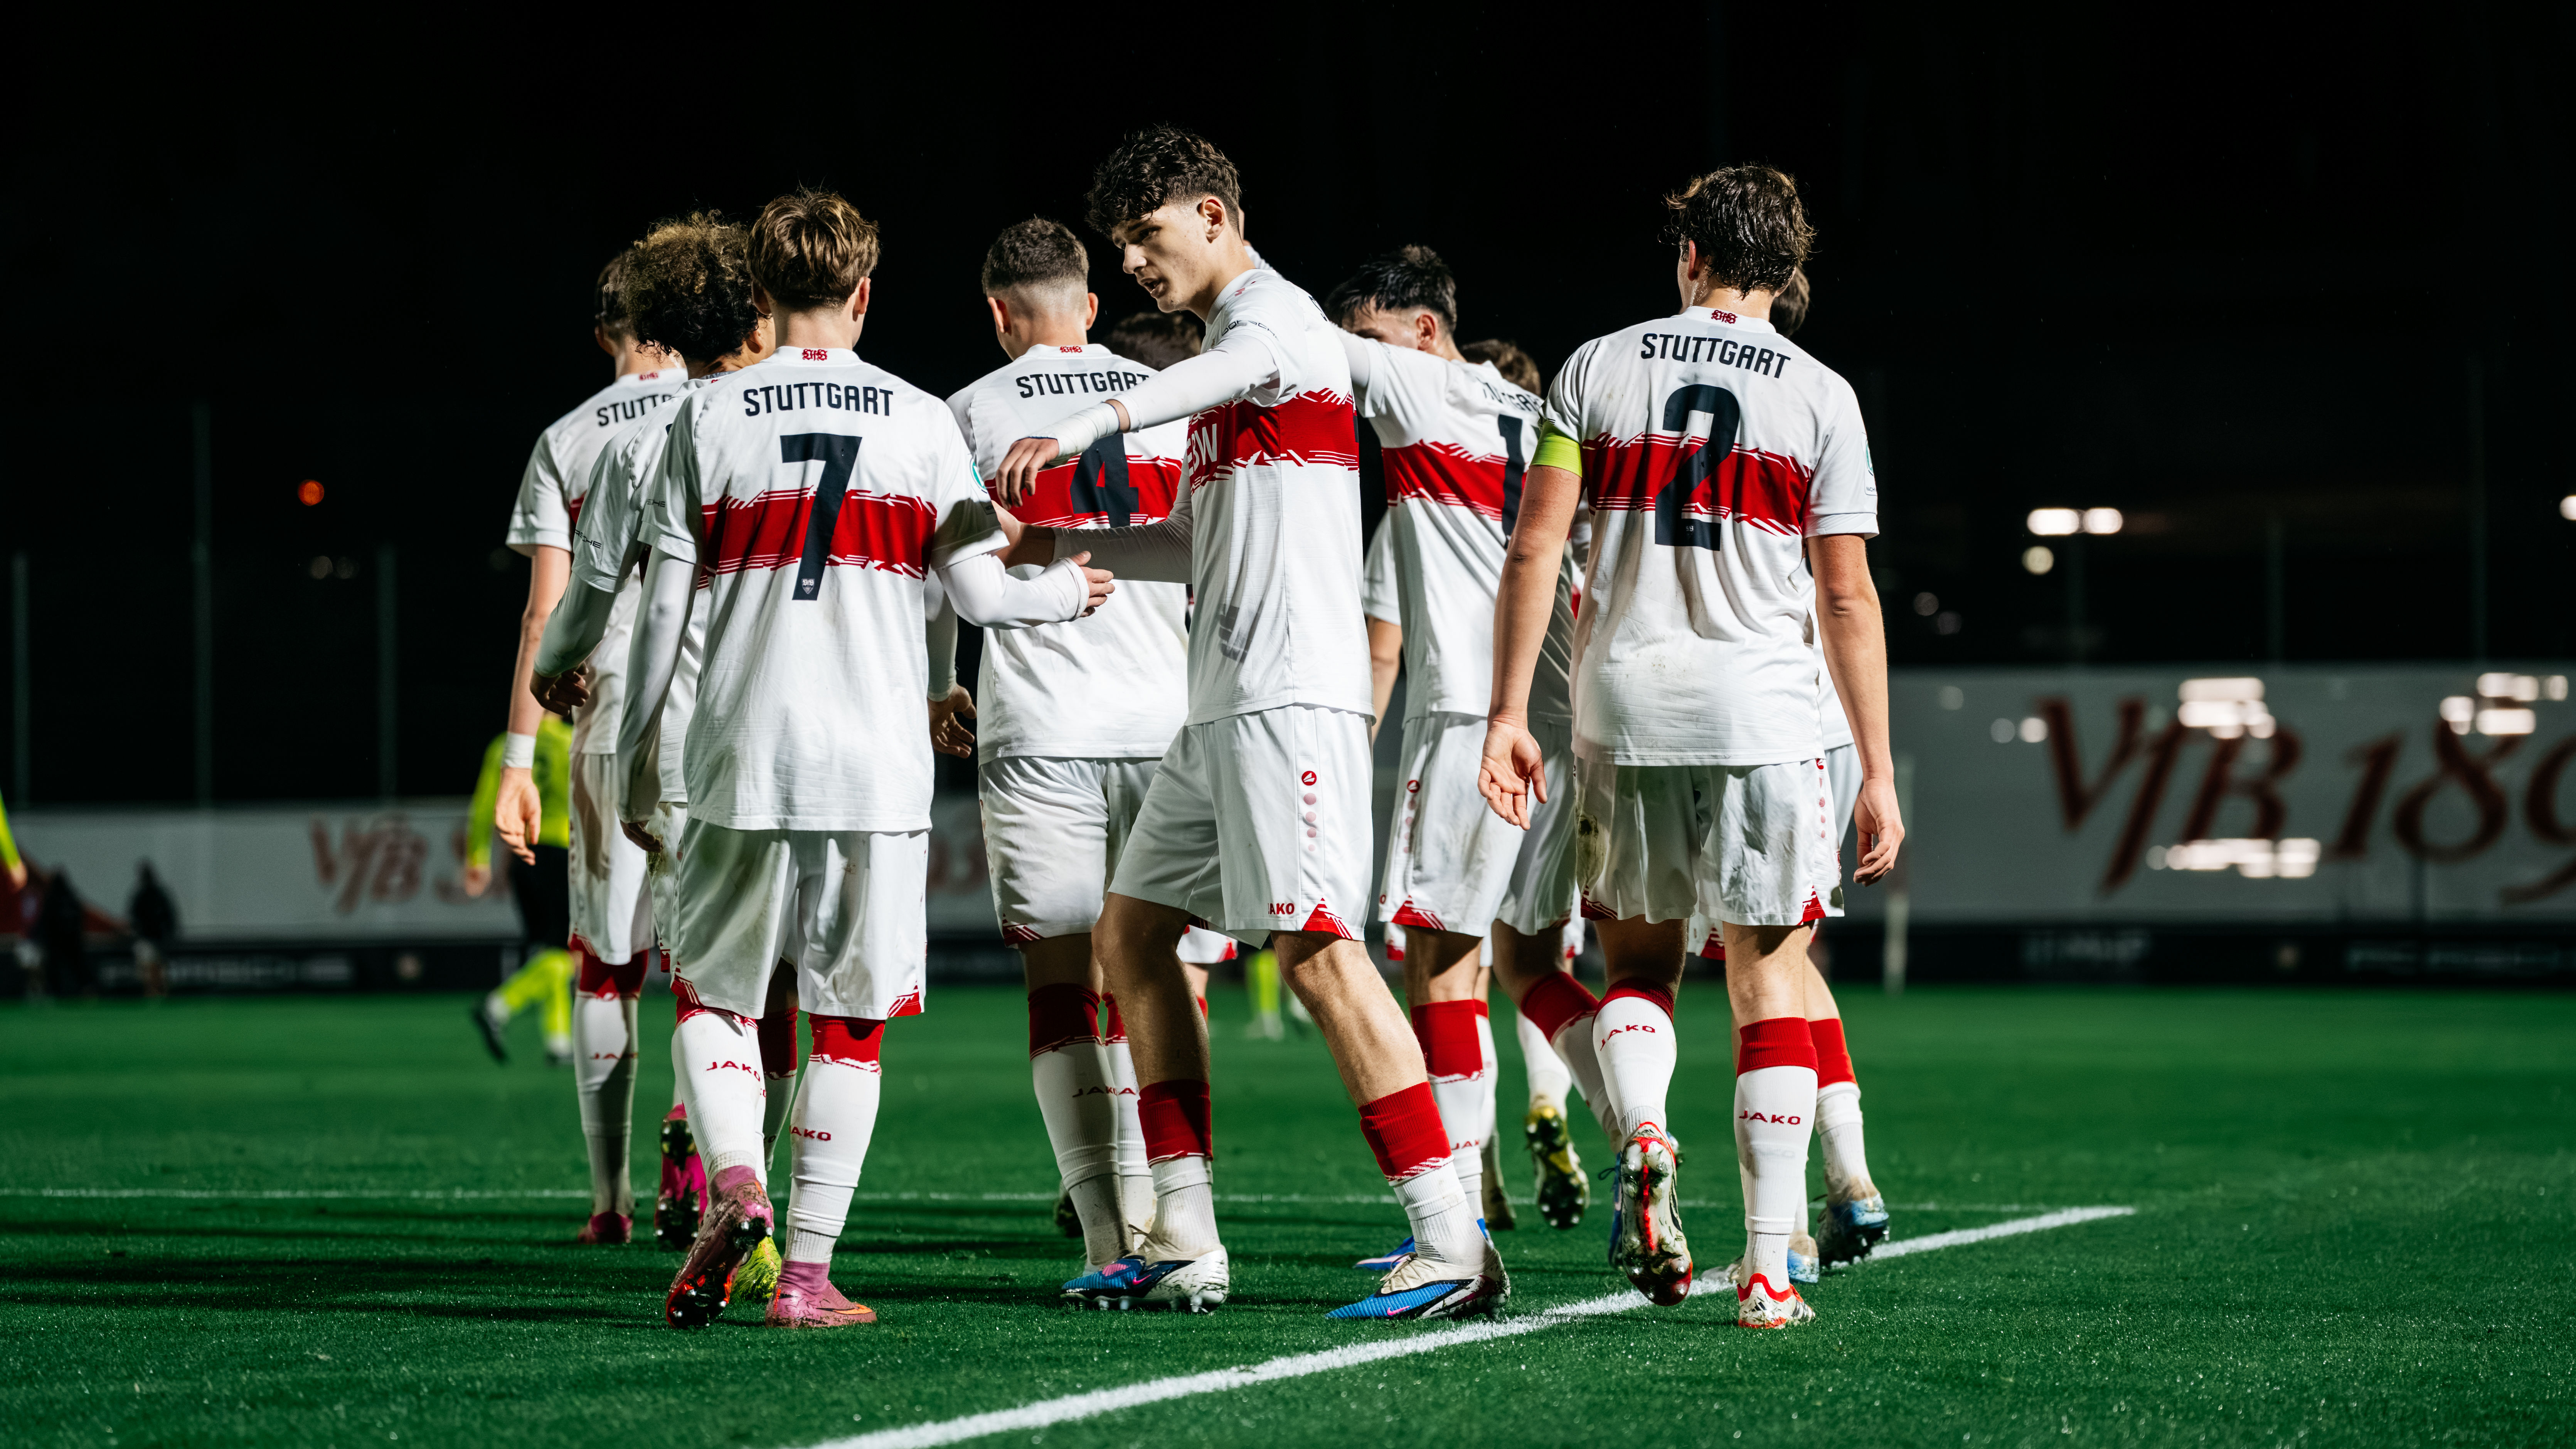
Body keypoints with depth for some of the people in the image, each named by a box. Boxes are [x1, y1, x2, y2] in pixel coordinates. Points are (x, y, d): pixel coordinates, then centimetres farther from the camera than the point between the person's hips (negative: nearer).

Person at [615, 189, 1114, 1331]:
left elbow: (665, 604, 3)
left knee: (710, 993, 14)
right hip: (878, 765, 0)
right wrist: (1067, 592, 22)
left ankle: (733, 1181, -12)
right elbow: (976, 594, 1)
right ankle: (807, 1270, 2)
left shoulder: (709, 417, 4)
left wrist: (634, 756, 11)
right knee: (851, 1021, 6)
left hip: (742, 762, 0)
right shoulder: (922, 422, 4)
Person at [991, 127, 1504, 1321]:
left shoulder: (1275, 314, -5)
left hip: (1291, 696, -10)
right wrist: (1070, 545, 18)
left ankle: (1453, 1244, -18)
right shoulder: (1229, 344, 24)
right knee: (1131, 935, 10)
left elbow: (1223, 372, -31)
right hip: (1223, 707, 10)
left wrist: (1076, 432, -45)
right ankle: (1183, 1247, 11)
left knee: (1315, 949, -17)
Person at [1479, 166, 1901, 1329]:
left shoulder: (1596, 370, 6)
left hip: (1622, 711, 2)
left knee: (1638, 963, 17)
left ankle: (1642, 1135, -13)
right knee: (1770, 983, 3)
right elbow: (1847, 599, 1)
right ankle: (1769, 1267, -2)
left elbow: (1534, 551, 0)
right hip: (1762, 719, -1)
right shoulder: (1819, 397, 2)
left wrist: (1508, 714, 4)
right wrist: (1877, 774, 5)